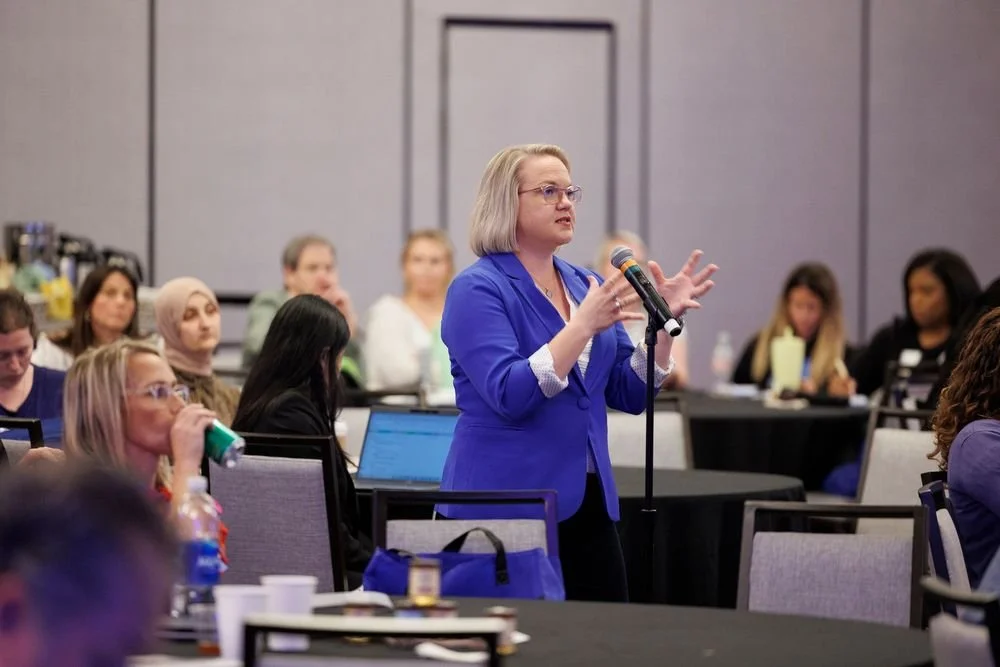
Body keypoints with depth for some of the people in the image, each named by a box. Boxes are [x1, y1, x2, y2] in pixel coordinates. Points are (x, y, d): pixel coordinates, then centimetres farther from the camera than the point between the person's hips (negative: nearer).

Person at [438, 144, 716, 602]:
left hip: (587, 503, 6)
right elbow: (509, 395, -21)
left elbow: (630, 395, 10)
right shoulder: (477, 289, -8)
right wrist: (584, 325, -26)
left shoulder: (585, 284, 11)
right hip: (503, 507, -6)